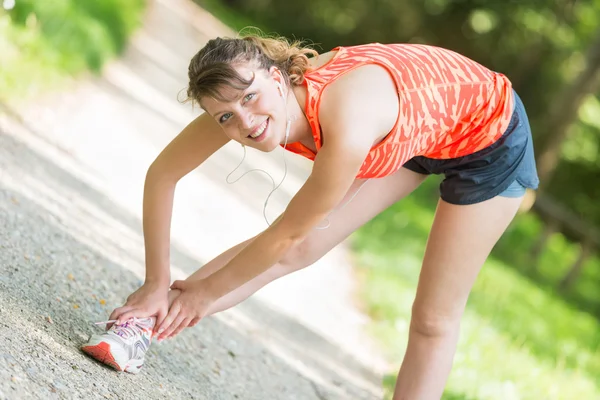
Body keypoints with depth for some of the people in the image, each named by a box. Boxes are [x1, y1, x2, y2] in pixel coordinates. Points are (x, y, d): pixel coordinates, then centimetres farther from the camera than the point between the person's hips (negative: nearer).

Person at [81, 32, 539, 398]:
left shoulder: (345, 127, -44)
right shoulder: (239, 98, -26)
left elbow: (284, 237, -29)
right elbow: (162, 175, -15)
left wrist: (205, 293, -16)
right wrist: (157, 284, -12)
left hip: (493, 135, -5)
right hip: (412, 126, 5)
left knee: (434, 318, 3)